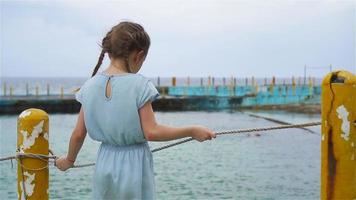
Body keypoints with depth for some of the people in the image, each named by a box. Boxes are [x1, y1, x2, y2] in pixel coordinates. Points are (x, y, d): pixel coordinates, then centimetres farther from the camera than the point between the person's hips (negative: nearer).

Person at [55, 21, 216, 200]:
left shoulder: (90, 85, -1)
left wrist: (69, 160, 20)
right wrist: (192, 131, -9)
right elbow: (151, 132, -17)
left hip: (105, 165, 4)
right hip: (134, 166, -4)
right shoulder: (139, 85, -15)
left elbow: (79, 133, 3)